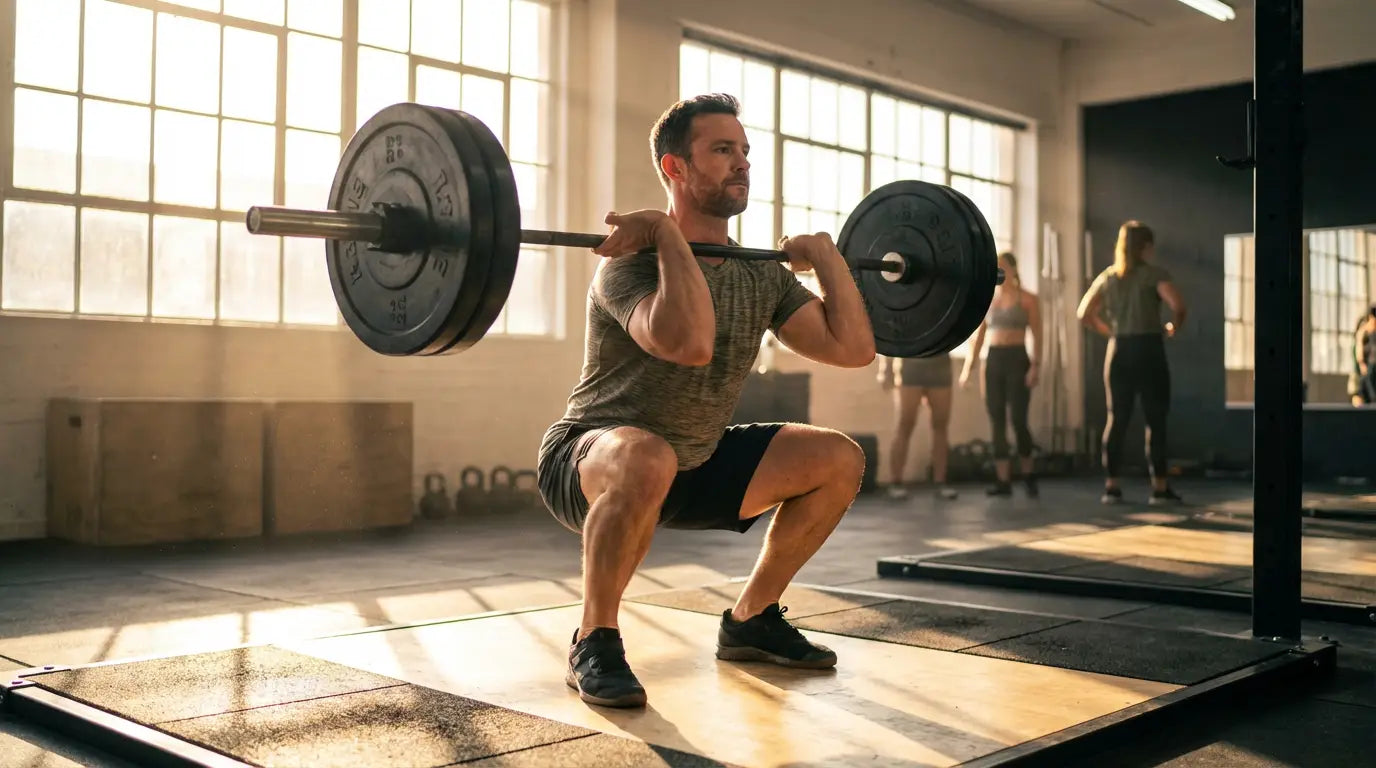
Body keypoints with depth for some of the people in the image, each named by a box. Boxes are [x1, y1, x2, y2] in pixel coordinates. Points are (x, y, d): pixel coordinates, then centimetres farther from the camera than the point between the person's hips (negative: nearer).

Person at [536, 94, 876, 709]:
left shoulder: (762, 275, 1)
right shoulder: (634, 262, -22)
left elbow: (853, 347, -5)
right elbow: (690, 343, -43)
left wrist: (824, 254, -1)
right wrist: (667, 233, -35)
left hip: (695, 464, 7)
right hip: (591, 460, -7)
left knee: (839, 461, 0)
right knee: (647, 460, -42)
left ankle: (750, 621, 13)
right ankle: (594, 644, -19)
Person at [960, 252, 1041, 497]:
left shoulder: (1027, 299, 0)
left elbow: (1037, 336, -4)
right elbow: (978, 336, 11)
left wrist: (1035, 365, -15)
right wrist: (968, 367, 5)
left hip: (1017, 359, -4)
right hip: (993, 360, 4)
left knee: (1017, 419, -8)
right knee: (997, 422, 2)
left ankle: (1028, 474, 11)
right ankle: (1003, 480, 4)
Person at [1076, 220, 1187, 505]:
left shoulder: (1107, 277, 9)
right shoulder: (1153, 273, -6)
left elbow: (1084, 313, 12)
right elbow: (1178, 305, -18)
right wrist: (1173, 327, -1)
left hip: (1118, 351, 5)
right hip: (1148, 349, -5)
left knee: (1117, 419, 7)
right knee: (1155, 419, 0)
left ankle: (1111, 485, 6)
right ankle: (1159, 487, 1)